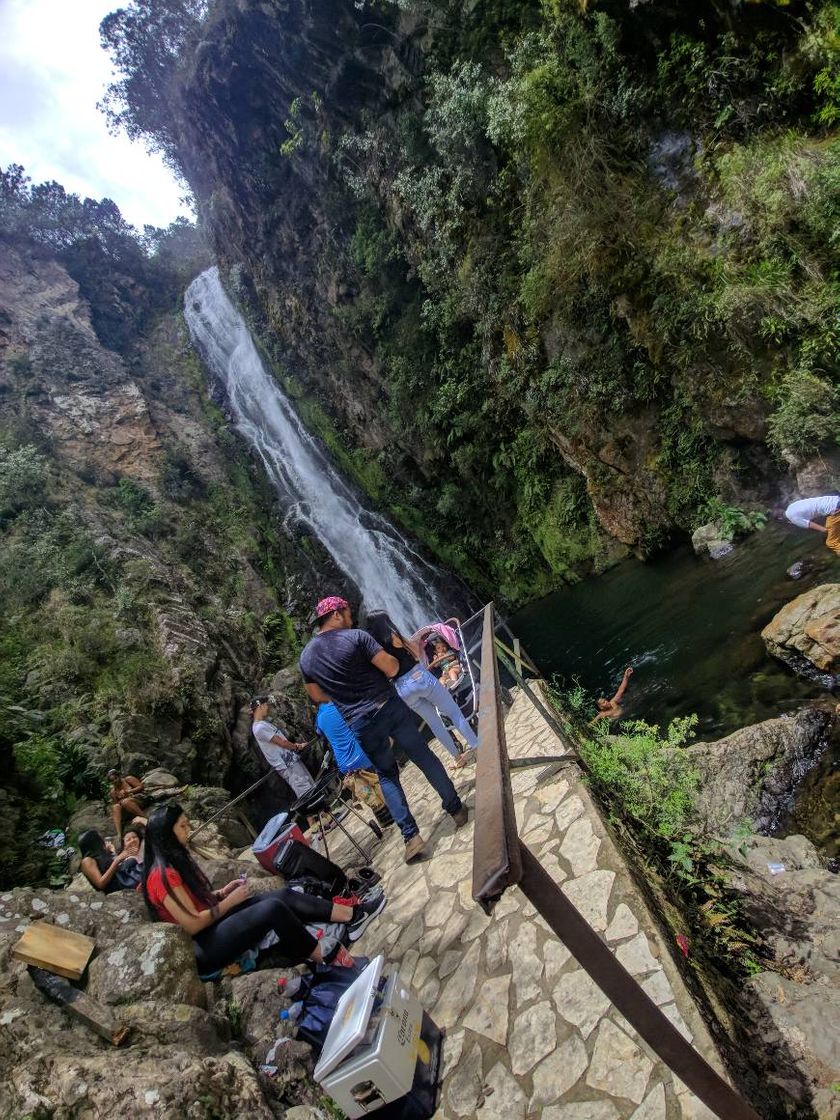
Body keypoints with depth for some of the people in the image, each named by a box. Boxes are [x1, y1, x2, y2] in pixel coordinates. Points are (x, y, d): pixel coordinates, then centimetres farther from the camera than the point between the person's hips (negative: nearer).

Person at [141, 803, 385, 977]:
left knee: (284, 895, -7)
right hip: (203, 949, -9)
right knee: (273, 908, -26)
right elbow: (192, 924, -21)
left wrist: (223, 892, 4)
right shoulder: (163, 875, -20)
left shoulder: (176, 860, 11)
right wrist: (230, 901, -12)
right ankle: (324, 960, -11)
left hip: (214, 922, 9)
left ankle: (353, 914, -8)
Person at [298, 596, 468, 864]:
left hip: (359, 724, 3)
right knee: (425, 757, 14)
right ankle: (456, 809, 25)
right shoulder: (355, 636, -11)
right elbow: (392, 667, -13)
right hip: (389, 707, -3)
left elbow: (317, 697, 15)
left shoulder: (305, 657, 5)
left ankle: (411, 835, 11)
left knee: (387, 775, 18)